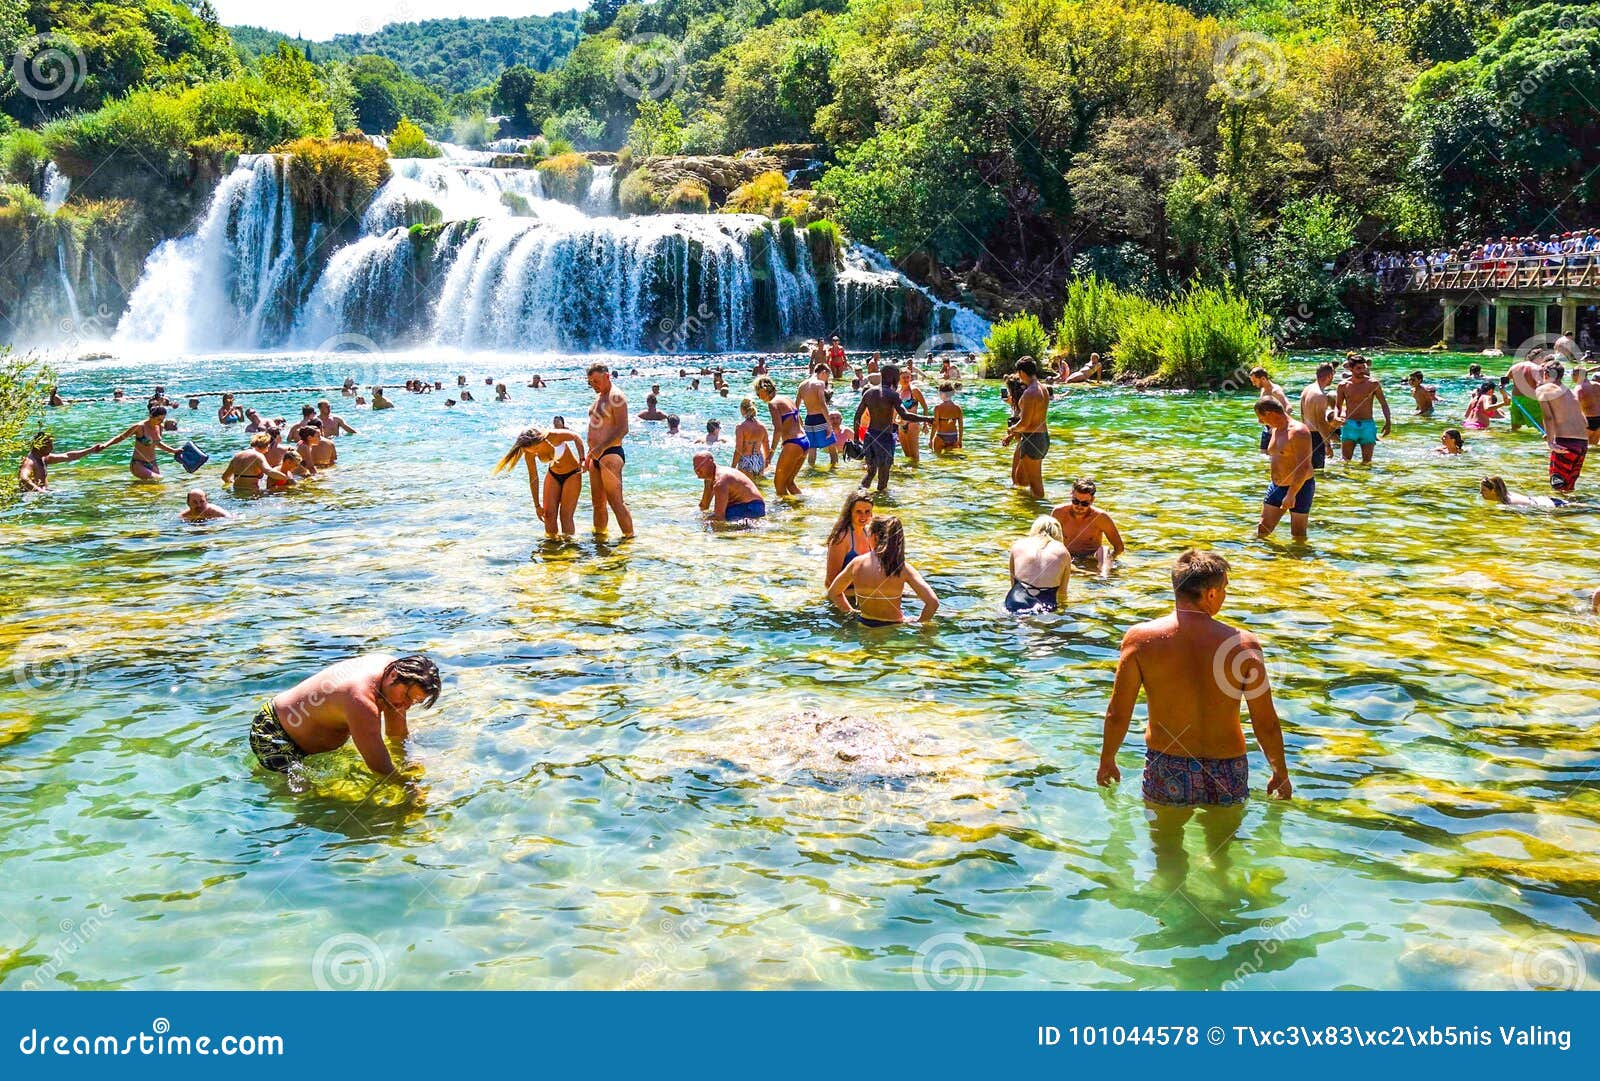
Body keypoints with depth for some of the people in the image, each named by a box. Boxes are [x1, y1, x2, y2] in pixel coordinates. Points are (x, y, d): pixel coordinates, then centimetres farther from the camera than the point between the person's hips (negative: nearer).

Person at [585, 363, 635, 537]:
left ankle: (630, 537, -9)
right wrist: (591, 453, 23)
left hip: (610, 454, -10)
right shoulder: (599, 397, 18)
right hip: (596, 455, 10)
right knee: (598, 502, 14)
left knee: (616, 502, -12)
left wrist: (601, 448, -26)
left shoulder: (616, 397, -11)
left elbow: (623, 429, -20)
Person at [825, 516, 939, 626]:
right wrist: (917, 623, -3)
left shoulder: (857, 563, -7)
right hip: (893, 626, -3)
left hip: (865, 624, 4)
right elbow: (933, 603, -18)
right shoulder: (903, 568, -14)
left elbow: (833, 593, 8)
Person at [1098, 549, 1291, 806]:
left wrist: (1107, 760, 13)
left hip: (1165, 773, 0)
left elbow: (1117, 715, -4)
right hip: (1226, 773, 0)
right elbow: (1267, 725, -4)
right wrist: (1281, 774, 13)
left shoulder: (1140, 639, -10)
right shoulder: (1243, 645, -11)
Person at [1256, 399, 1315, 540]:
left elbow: (1303, 467, -26)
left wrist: (1291, 494, -29)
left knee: (1298, 535, 1)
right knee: (1262, 531, 6)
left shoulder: (1298, 432, -21)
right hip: (1277, 486, 9)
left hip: (1300, 487, -9)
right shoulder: (1276, 430, 9)